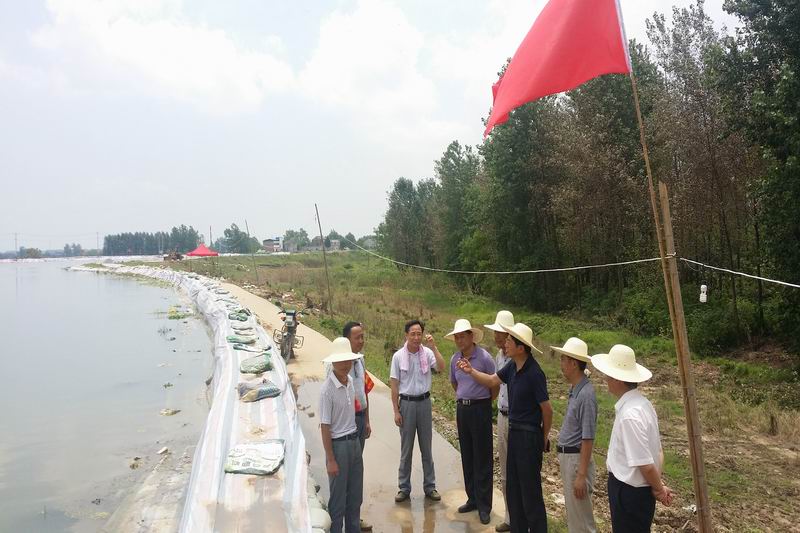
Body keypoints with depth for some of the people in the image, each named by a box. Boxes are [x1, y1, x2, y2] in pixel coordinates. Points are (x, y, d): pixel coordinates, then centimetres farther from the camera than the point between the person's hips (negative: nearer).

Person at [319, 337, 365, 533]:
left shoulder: (350, 381, 0)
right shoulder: (327, 390, -20)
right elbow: (325, 427, -17)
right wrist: (330, 460, -14)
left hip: (354, 441, 7)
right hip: (338, 445, -7)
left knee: (355, 495, 19)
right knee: (338, 498, 8)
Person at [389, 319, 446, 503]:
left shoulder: (427, 353, -4)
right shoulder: (398, 356, -6)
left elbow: (442, 368, -20)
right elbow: (394, 385, -3)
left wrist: (434, 347, -25)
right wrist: (396, 411, -5)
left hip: (424, 402, 1)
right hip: (406, 403, -1)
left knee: (426, 447, 11)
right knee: (406, 448, 8)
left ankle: (429, 486, 24)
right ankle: (404, 487, 21)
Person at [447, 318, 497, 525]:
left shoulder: (484, 357, -14)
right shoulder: (455, 359, 4)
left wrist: (483, 401, 4)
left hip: (480, 409, -6)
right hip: (462, 409, 6)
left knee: (482, 458, 1)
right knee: (467, 457, 14)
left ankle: (484, 505, 12)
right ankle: (472, 499, 27)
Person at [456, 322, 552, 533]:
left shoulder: (534, 373, -22)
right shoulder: (512, 366, 1)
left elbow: (547, 409, -15)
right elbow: (492, 381, 16)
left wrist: (544, 438, -2)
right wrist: (471, 371, 1)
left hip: (529, 435, -8)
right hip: (513, 431, 8)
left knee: (530, 489, 3)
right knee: (513, 487, 17)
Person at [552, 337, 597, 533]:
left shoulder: (586, 394, -23)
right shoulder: (574, 389, 6)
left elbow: (588, 439, -23)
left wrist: (581, 475, -22)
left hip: (576, 459, -9)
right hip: (566, 457, 9)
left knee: (580, 515, 3)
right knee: (572, 511, 20)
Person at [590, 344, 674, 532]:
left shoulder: (630, 415, -29)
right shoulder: (642, 403, 1)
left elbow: (645, 464, -25)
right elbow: (658, 451, 8)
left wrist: (659, 489, -8)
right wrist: (659, 486, 6)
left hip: (629, 490, -9)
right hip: (636, 488, 9)